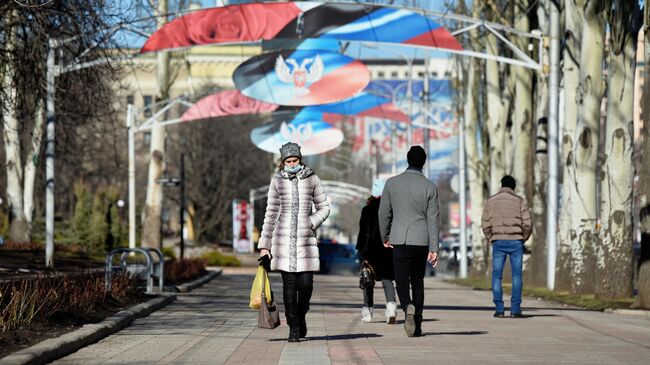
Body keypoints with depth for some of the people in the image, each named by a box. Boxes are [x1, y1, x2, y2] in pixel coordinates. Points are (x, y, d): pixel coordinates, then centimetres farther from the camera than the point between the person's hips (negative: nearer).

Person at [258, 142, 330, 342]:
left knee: (306, 283, -6)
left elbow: (324, 208, 12)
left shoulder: (312, 179, 4)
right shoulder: (277, 181, 4)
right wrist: (264, 245, 5)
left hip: (306, 238, 0)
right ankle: (293, 328, 5)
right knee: (289, 284, -3)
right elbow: (271, 213, 7)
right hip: (283, 238, 0)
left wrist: (312, 223, -7)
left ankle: (301, 317, 21)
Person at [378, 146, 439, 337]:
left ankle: (408, 307, -28)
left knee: (402, 281, 3)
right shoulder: (429, 186, -2)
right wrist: (434, 248, -2)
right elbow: (433, 219, -3)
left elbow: (384, 212, 4)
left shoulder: (392, 183, -1)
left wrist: (385, 237, 19)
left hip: (400, 240, -1)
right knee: (418, 282, 12)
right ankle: (417, 325, 11)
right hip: (421, 241, 1)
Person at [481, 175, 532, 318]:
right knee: (517, 275, 3)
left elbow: (485, 224, 2)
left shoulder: (491, 201, 5)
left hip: (498, 242, 1)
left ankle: (499, 309, -2)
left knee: (497, 275, 5)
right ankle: (515, 309, -3)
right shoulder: (519, 201, 1)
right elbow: (527, 224, -3)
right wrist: (524, 238, 13)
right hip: (515, 241, -1)